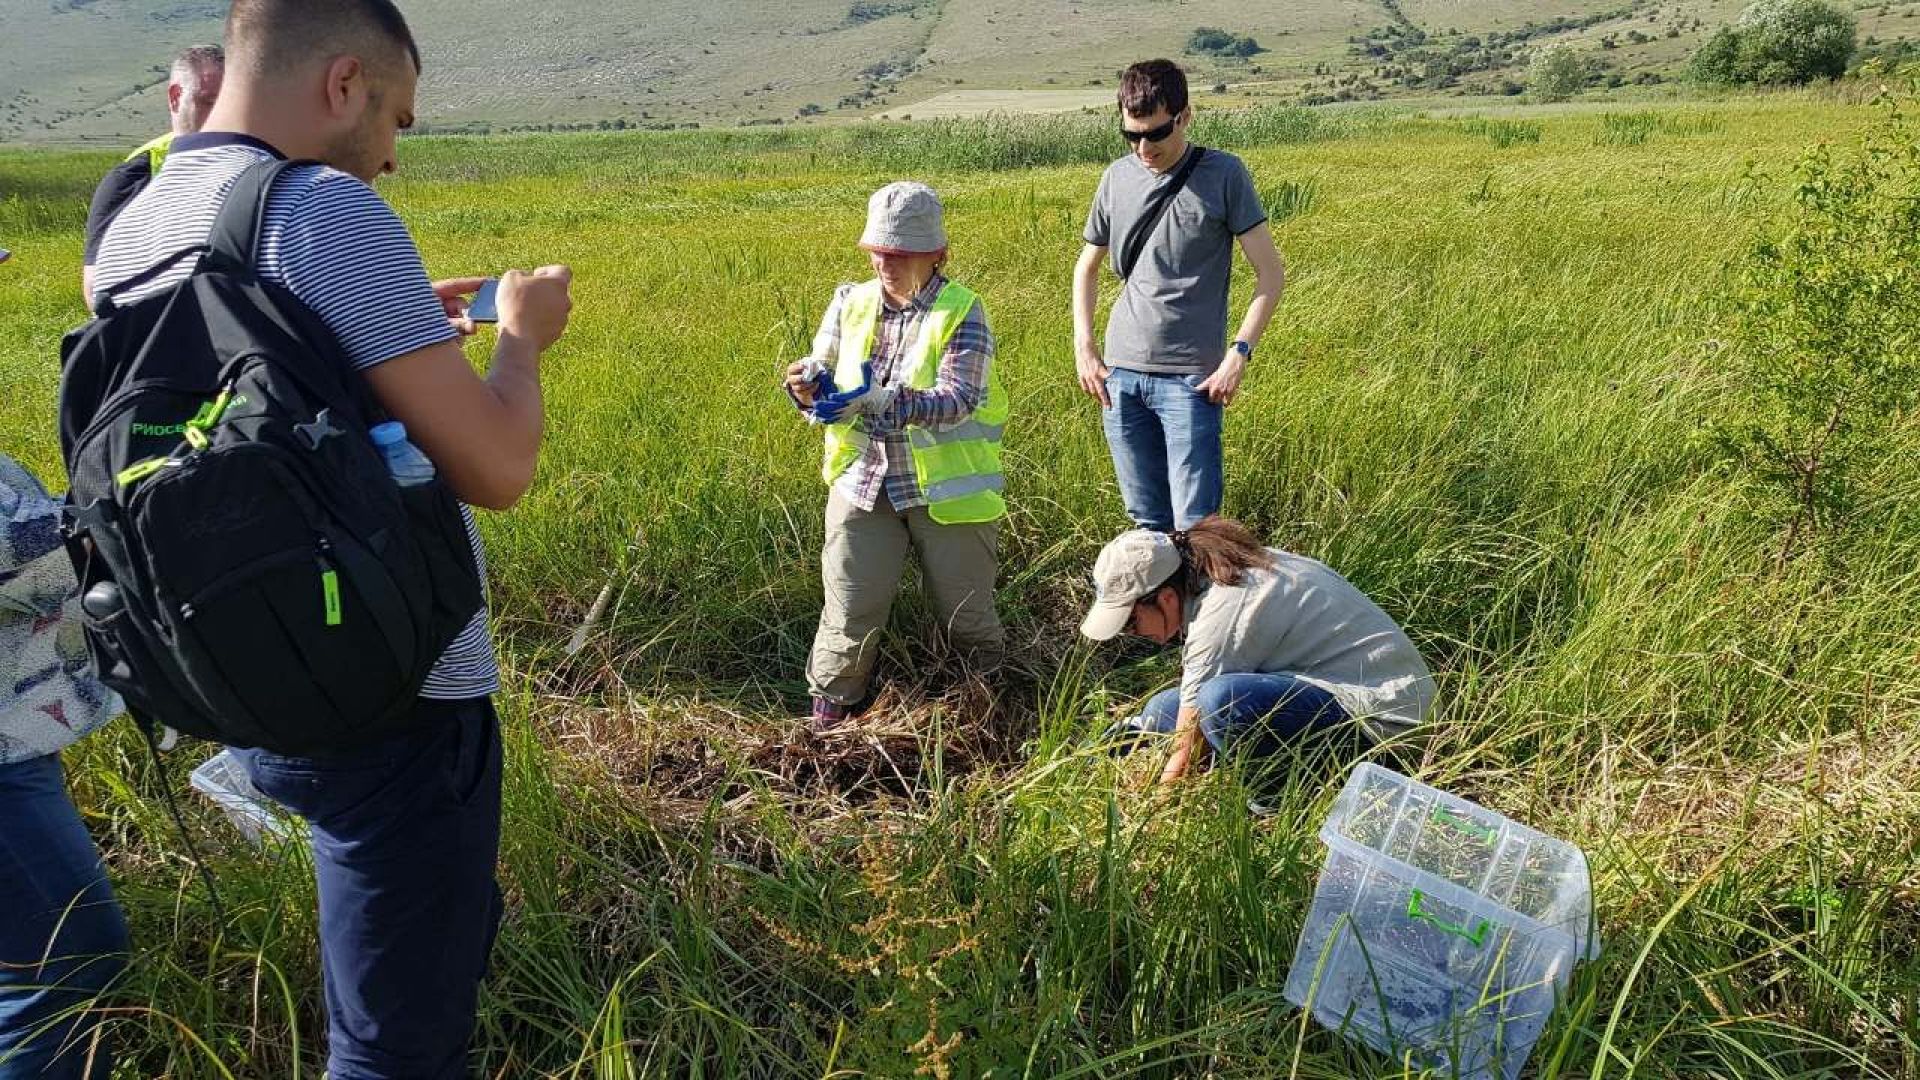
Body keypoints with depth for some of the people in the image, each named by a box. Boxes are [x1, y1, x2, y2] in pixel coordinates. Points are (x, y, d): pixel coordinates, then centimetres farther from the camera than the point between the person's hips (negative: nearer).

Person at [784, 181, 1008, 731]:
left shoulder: (961, 311, -9)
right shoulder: (851, 303, 4)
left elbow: (957, 400, -21)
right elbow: (824, 376, 6)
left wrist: (887, 401, -38)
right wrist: (808, 388, -19)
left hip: (949, 489, -2)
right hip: (864, 481, 3)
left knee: (964, 611, 8)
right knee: (850, 608, -4)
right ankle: (830, 703, 19)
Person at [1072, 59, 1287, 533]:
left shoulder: (1222, 174, -4)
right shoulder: (1118, 177, 8)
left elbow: (1271, 272, -3)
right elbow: (1087, 266, 20)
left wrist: (1239, 353, -12)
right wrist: (1083, 348, 9)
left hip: (1191, 378, -4)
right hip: (1120, 374, 4)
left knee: (1195, 525, -6)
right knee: (1147, 521, 12)